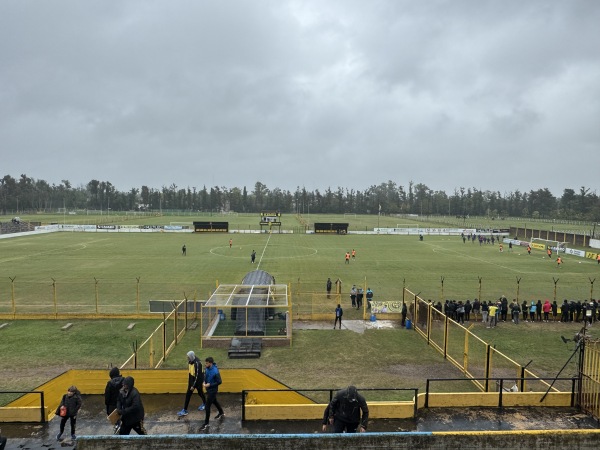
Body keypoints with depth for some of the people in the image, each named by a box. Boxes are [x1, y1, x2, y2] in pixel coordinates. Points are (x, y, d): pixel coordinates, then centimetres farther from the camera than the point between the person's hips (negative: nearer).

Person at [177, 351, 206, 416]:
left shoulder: (197, 363, -30)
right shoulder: (190, 362, -5)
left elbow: (197, 375, -27)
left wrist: (193, 386, -24)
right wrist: (189, 381, 18)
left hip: (198, 381, -7)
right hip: (191, 380, 7)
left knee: (200, 392, 13)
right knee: (188, 394, 7)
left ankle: (204, 404, 40)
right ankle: (185, 410, 16)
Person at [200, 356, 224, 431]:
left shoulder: (215, 372, -30)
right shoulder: (207, 369, -8)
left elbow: (219, 382, -21)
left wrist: (210, 384, -24)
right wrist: (204, 382, -7)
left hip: (212, 390, -8)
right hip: (208, 389, 8)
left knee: (207, 406, -3)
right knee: (214, 401, 27)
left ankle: (206, 424, 10)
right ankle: (221, 413, 50)